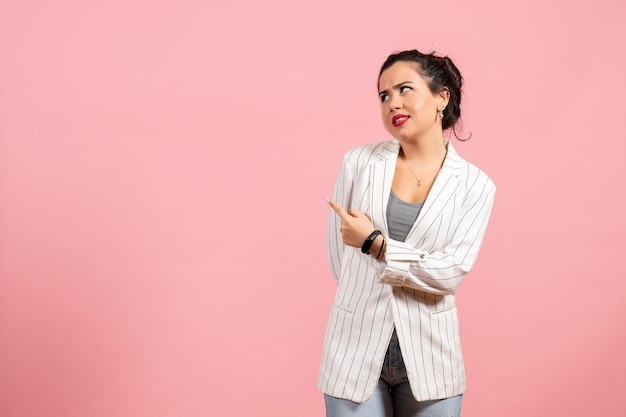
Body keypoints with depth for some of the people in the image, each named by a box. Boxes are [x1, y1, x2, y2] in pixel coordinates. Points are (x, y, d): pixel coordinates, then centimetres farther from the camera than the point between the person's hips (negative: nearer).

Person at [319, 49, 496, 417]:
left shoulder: (475, 185, -1)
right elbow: (338, 250, 7)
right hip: (356, 351, 0)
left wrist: (376, 244, -14)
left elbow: (452, 272, -10)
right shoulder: (360, 163, 0)